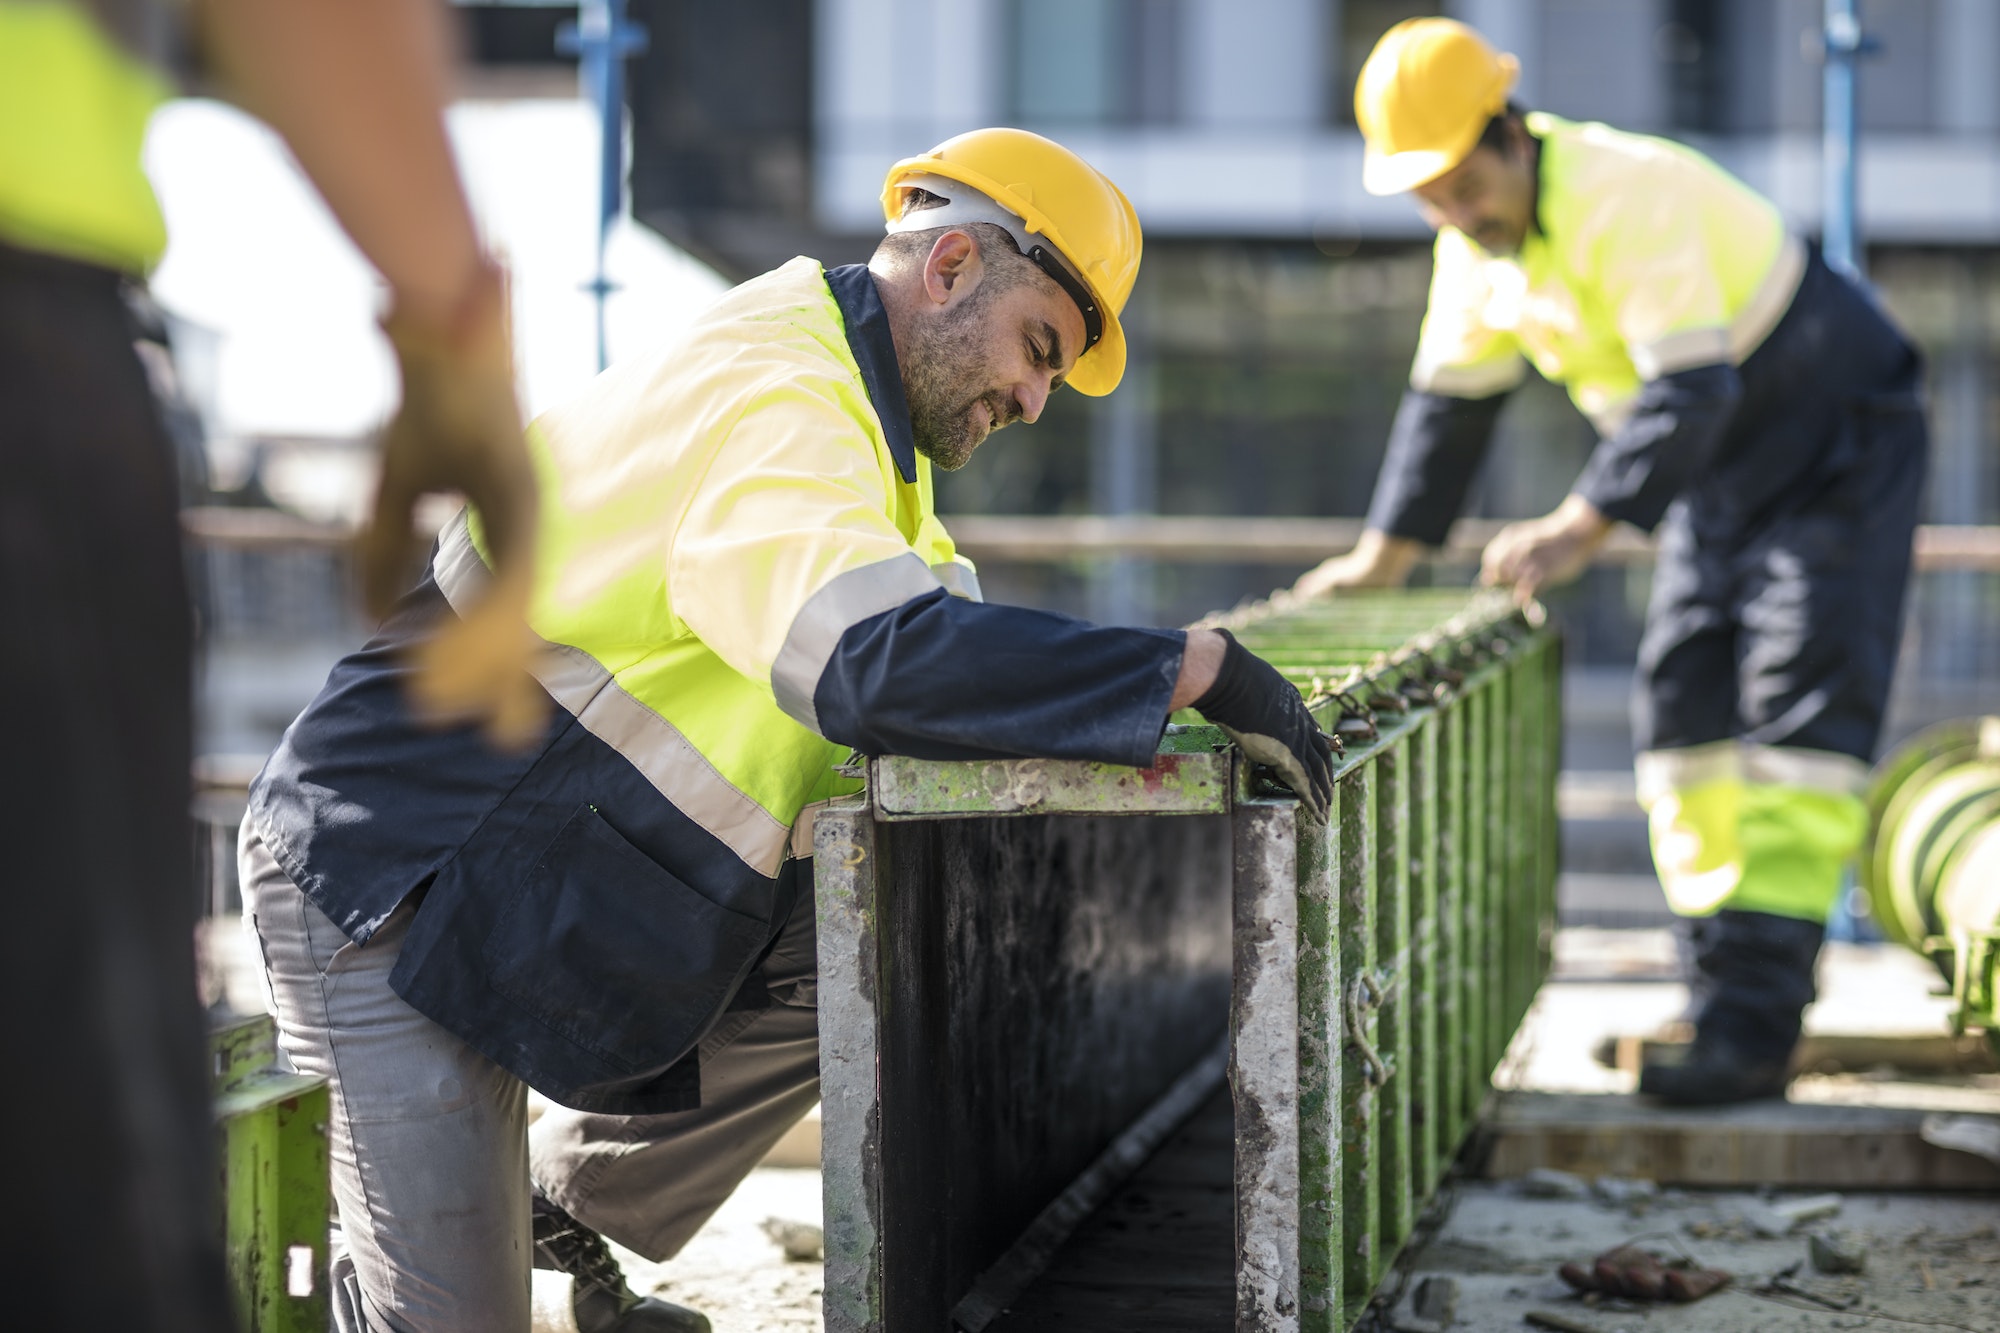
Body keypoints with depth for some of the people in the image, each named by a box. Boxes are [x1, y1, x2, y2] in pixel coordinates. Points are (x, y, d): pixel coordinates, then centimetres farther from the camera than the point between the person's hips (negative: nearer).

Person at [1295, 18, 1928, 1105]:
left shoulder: (1629, 196, -29)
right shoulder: (1478, 244, -2)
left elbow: (1689, 392, -36)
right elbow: (1451, 400, 12)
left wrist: (1582, 526, -43)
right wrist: (1387, 552, 13)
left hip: (1840, 451, -9)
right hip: (1720, 476, 9)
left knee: (1800, 708, -17)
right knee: (1683, 703, 4)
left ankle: (1753, 1027, -23)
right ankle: (1728, 988, 9)